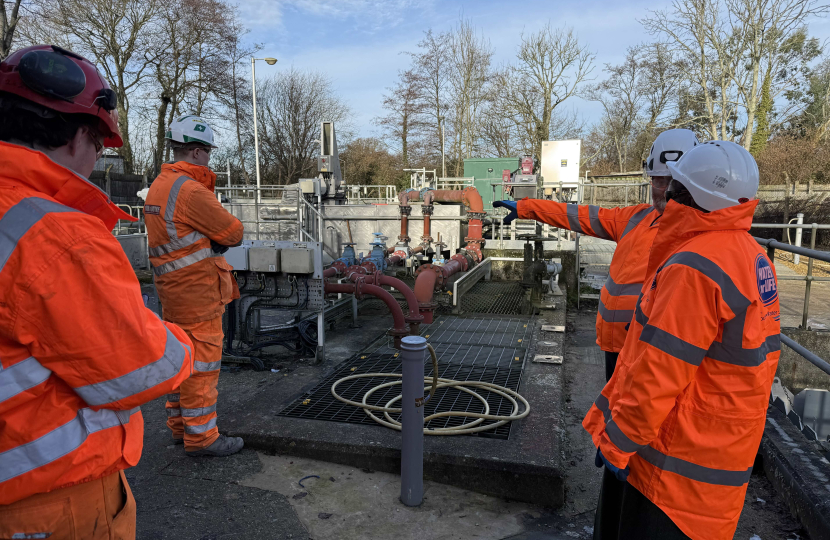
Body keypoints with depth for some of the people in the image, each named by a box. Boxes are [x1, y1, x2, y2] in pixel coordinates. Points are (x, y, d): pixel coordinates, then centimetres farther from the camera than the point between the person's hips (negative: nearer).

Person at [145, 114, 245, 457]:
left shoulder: (158, 186, 12)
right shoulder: (191, 190, -20)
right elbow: (234, 232, -15)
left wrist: (211, 239, 2)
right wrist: (220, 236, 5)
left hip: (172, 287, 10)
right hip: (197, 290, -10)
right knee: (201, 362, -1)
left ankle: (180, 425, 31)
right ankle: (200, 437, 8)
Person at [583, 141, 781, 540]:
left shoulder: (693, 268, -26)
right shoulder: (755, 260, 6)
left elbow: (657, 375, -26)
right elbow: (764, 352, 14)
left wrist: (617, 442, -15)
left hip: (680, 459, -9)